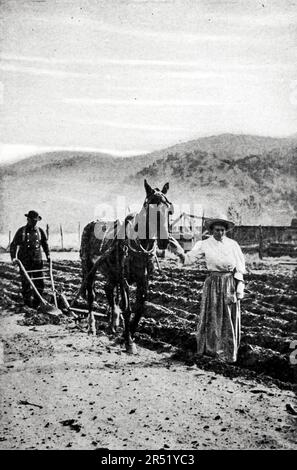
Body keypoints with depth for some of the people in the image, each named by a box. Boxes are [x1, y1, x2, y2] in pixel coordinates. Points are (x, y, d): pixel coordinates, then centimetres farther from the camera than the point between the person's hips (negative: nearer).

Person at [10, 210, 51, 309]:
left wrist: (48, 255, 11)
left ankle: (36, 303, 15)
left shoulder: (40, 231, 6)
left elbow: (45, 244, 19)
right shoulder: (21, 231, -2)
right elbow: (14, 245, -3)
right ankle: (27, 304, 13)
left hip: (37, 261, 3)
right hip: (25, 262, -3)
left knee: (40, 284, 2)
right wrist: (13, 257, -14)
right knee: (26, 283, 1)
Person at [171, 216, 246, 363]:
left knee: (230, 318, 5)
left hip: (230, 283, 0)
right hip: (213, 283, 0)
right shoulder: (205, 244, -1)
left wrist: (240, 285, -2)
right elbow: (189, 258, -4)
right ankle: (210, 349, 22)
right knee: (212, 316, 6)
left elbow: (240, 266, 4)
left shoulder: (233, 244, 1)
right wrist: (181, 253, -25)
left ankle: (229, 353, 18)